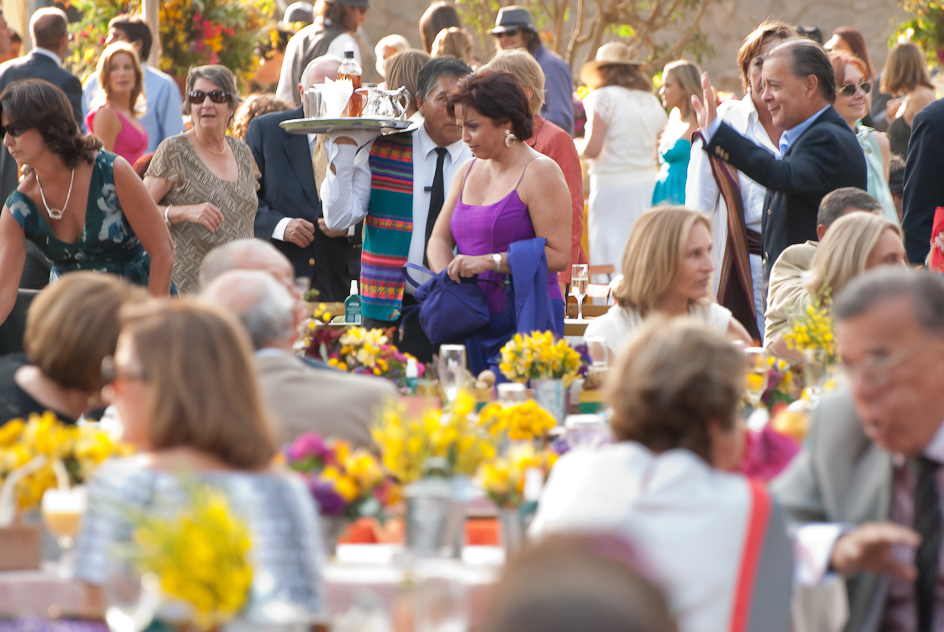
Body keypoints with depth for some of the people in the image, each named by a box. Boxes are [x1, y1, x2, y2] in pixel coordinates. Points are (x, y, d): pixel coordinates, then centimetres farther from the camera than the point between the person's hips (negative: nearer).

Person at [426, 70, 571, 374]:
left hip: (524, 320, -6)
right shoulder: (468, 172, 17)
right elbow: (440, 238, 16)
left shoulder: (539, 172, -6)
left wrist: (490, 261, -18)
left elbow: (558, 255, -13)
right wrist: (448, 278, -5)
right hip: (471, 322, 6)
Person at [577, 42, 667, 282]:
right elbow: (656, 152, 13)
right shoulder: (652, 102, 12)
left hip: (612, 187, -6)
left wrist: (576, 146, 7)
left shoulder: (604, 98, -7)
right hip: (647, 185, 6)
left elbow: (592, 149, -13)